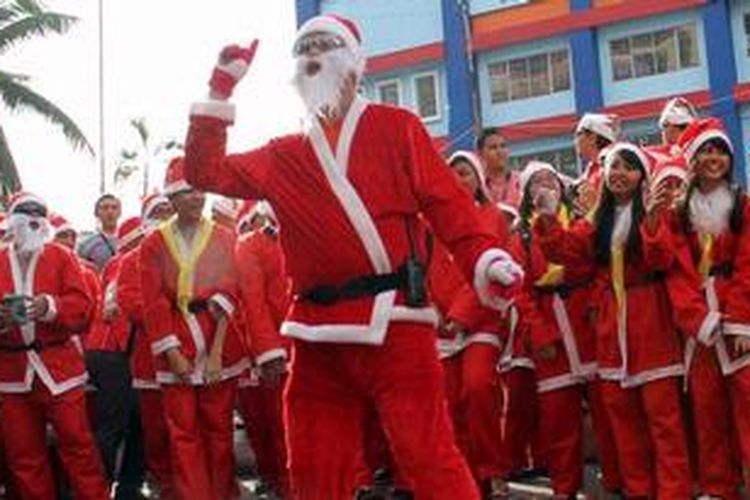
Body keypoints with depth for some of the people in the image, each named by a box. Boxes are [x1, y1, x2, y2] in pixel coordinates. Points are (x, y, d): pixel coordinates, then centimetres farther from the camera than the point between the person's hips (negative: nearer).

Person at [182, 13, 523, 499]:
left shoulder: (397, 127, 10)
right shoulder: (283, 156, 20)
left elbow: (447, 202, 0)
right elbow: (206, 172, 14)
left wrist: (486, 260, -16)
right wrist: (221, 90, 10)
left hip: (393, 321, -4)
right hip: (317, 333, 5)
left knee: (428, 458, -10)